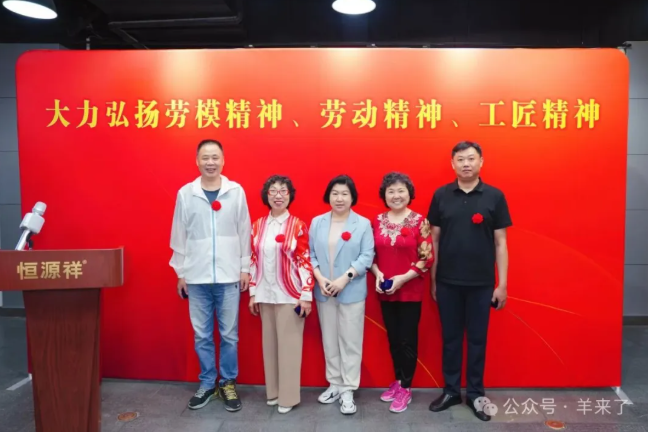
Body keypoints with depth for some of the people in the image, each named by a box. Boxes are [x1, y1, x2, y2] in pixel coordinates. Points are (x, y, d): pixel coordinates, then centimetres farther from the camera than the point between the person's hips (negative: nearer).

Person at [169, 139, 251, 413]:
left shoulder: (236, 191, 0)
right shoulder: (185, 193, 1)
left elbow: (244, 232, 3)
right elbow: (179, 235, 5)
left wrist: (245, 268, 3)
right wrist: (180, 272, 6)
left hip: (229, 276, -1)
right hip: (196, 277, 1)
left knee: (229, 334, 8)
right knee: (202, 335, 10)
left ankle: (229, 383, 24)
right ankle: (207, 383, 27)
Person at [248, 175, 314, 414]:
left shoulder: (298, 226, -6)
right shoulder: (257, 226, 5)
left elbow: (305, 262, -8)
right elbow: (254, 261, 8)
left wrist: (306, 295, -11)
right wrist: (252, 293, 7)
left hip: (289, 295, -4)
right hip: (265, 295, 4)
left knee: (289, 345, 4)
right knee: (270, 343, 13)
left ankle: (288, 397, 17)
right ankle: (273, 392, 27)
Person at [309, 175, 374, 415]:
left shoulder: (363, 224, -2)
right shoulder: (317, 223, 7)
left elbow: (367, 256, -8)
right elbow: (310, 254, 4)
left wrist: (344, 278, -17)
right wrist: (319, 278, -10)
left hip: (352, 292, -3)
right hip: (324, 292, 3)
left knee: (350, 341, 3)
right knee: (329, 340, 13)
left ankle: (348, 390, 15)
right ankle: (334, 384, 27)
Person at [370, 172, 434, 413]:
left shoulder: (419, 221, -8)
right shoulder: (378, 221, 3)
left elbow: (427, 258, -10)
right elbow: (372, 254, 9)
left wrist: (403, 278, -18)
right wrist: (377, 273, -9)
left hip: (410, 291, -4)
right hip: (385, 291, 4)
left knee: (408, 339, 5)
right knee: (393, 338, 15)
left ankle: (406, 388, 21)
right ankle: (398, 381, 32)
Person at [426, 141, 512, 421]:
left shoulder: (494, 196, -2)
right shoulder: (441, 196, 0)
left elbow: (500, 242, 0)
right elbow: (435, 239, 4)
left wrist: (502, 283, -3)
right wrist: (433, 279, 4)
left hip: (481, 283, 0)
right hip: (447, 282, 1)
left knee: (477, 339, 11)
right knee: (450, 338, 12)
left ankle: (475, 394, 27)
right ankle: (451, 391, 28)